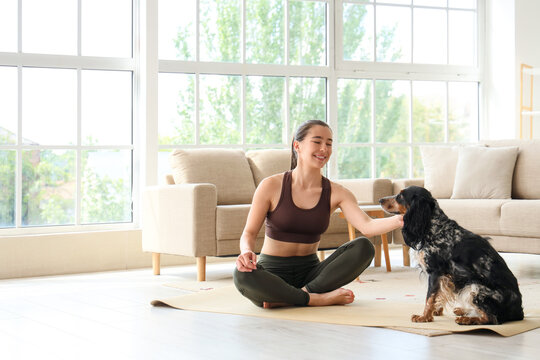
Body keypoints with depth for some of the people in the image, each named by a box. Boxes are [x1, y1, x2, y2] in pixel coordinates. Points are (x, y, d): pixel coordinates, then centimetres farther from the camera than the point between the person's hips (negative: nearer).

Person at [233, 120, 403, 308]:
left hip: (309, 272, 3)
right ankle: (319, 299, -22)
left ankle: (291, 297, -21)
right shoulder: (271, 186, -7)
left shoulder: (335, 192, -1)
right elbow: (249, 232, -5)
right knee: (243, 274, -37)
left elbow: (367, 225, -16)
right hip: (272, 271, -3)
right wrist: (246, 252, -29)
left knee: (363, 247, -19)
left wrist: (399, 220, -37)